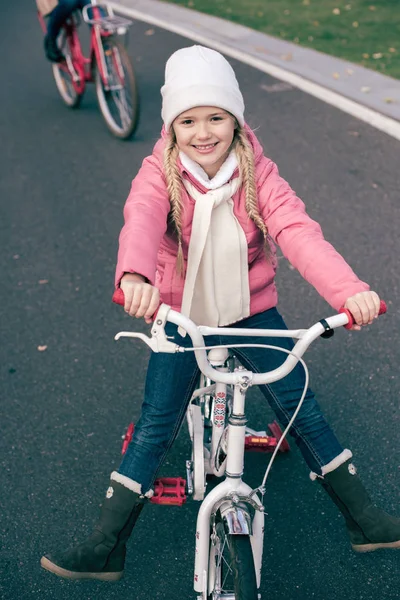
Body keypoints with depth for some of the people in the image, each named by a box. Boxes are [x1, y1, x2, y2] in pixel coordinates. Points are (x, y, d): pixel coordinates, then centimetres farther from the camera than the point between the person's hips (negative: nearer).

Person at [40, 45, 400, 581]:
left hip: (252, 311, 1)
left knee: (301, 408, 4)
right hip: (180, 316, -1)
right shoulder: (160, 172, -14)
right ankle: (105, 546, 12)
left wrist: (350, 290, -44)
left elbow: (297, 230, -27)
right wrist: (135, 276, -60)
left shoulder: (257, 171, -12)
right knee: (155, 428, -1)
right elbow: (142, 219, -36)